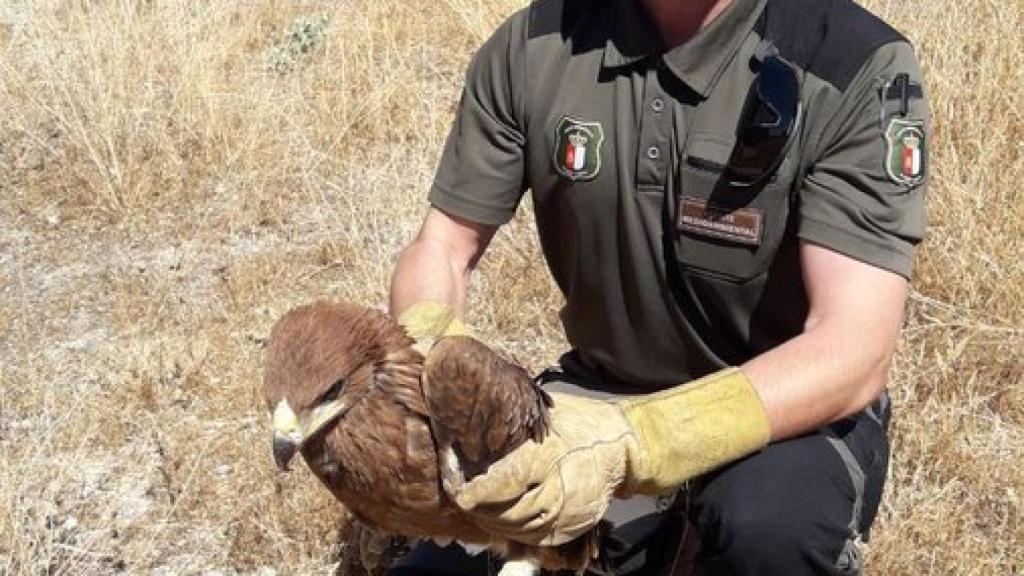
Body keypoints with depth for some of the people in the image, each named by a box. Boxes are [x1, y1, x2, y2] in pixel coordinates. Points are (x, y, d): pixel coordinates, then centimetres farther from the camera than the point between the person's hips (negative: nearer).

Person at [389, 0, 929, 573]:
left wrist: (633, 442, -44)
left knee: (769, 526, -35)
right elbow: (442, 249, -2)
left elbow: (855, 351, -28)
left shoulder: (859, 65, -21)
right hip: (599, 394, 4)